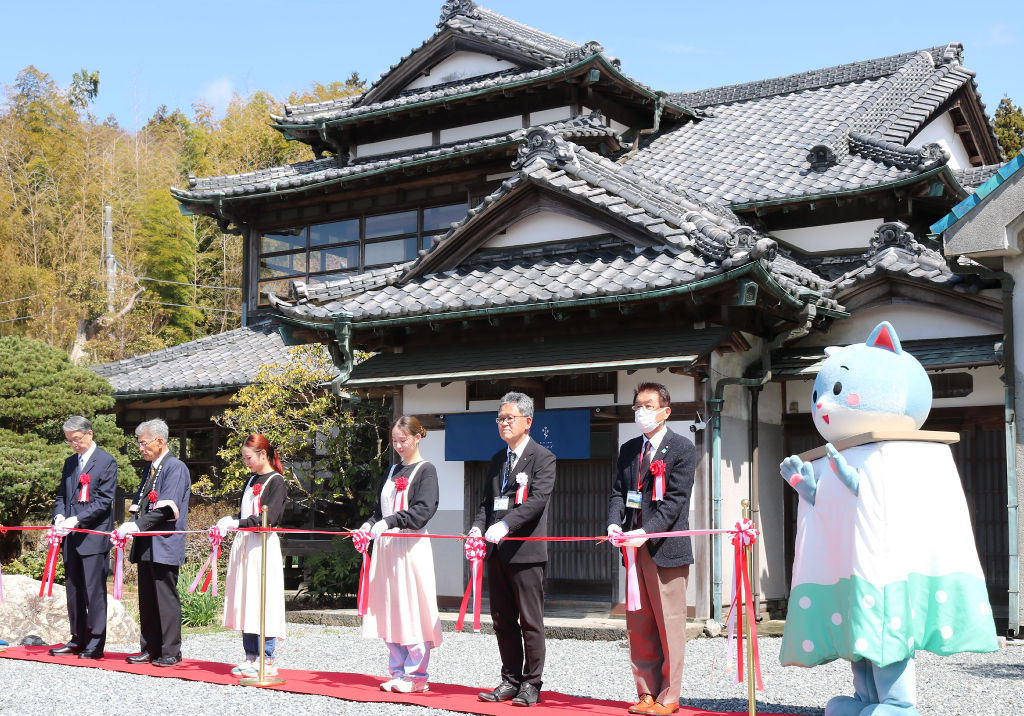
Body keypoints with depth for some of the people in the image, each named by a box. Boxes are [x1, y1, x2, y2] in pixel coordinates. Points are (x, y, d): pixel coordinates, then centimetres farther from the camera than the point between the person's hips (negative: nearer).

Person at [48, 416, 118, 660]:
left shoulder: (106, 462, -4)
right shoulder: (70, 463, 17)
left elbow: (104, 500, -10)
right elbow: (62, 495, 19)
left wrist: (77, 520, -18)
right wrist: (59, 516, -2)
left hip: (94, 536, -7)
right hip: (71, 538, 7)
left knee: (94, 590, -5)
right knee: (73, 590, 10)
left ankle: (95, 644, 0)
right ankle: (78, 640, 19)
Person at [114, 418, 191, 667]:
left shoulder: (175, 467, -9)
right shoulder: (150, 468, 17)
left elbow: (166, 508, -19)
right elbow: (140, 502, 18)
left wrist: (138, 525, -23)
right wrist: (131, 525, -1)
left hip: (165, 544, -9)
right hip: (146, 544, 9)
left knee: (166, 598, -5)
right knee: (147, 599, 12)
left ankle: (171, 653, 1)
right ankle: (150, 649, 20)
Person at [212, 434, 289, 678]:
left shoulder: (276, 481, -6)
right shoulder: (252, 480, 18)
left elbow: (268, 518, -17)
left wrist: (237, 523, -22)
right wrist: (229, 520, 1)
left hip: (264, 546, -8)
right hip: (244, 545, 8)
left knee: (262, 602, -8)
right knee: (245, 603, 7)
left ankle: (267, 661, -4)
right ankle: (251, 657, 14)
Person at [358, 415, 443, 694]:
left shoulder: (425, 470, -3)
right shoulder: (393, 470, 17)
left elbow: (423, 510, -15)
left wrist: (390, 521, -24)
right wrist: (369, 525, 2)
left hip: (412, 546, -7)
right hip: (386, 546, 7)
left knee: (411, 610, -6)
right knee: (389, 612, 7)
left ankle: (416, 676, 0)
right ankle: (398, 673, 14)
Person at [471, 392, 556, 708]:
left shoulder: (542, 457, -4)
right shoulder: (497, 460, 18)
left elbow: (537, 499, -16)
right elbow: (487, 502, 17)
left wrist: (505, 525, -26)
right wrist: (478, 528, -2)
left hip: (526, 550, -7)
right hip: (497, 551, 7)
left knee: (530, 622, 0)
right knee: (502, 620, 11)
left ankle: (531, 685, 8)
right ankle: (510, 680, 20)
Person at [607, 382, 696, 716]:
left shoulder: (682, 449, -5)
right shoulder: (628, 449, 14)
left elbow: (675, 499, -13)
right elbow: (618, 492, 11)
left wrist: (646, 531, -23)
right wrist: (614, 523, -9)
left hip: (666, 548, -6)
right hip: (635, 548, 6)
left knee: (669, 626, 0)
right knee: (638, 627, 10)